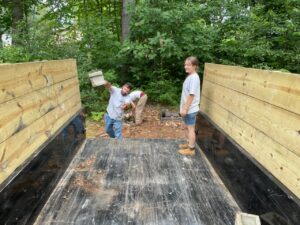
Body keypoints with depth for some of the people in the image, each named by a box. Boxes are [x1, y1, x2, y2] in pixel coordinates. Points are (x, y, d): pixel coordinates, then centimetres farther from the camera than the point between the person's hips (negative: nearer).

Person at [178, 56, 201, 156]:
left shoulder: (194, 77, -19)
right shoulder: (189, 76, 10)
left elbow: (192, 95, -23)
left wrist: (185, 108, -21)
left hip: (190, 109, -9)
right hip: (187, 108, 9)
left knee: (190, 128, 2)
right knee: (186, 127, 21)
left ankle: (191, 149, 15)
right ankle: (188, 143, 38)